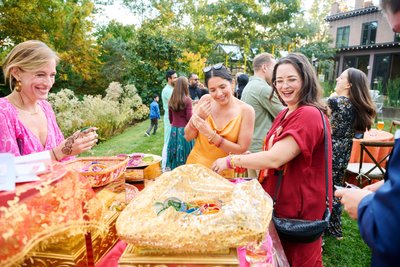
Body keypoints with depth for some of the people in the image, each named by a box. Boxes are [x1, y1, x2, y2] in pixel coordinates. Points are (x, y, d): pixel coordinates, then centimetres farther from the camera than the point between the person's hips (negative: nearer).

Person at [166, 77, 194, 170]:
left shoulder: (171, 100, 4)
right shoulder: (187, 100, -11)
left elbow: (170, 118, 13)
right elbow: (189, 118, -12)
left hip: (174, 131, 5)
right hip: (184, 130, -5)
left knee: (175, 154, 12)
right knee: (185, 155, 4)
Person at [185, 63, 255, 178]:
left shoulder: (246, 110, -15)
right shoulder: (205, 100, -9)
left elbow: (242, 149, -15)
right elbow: (188, 137, -3)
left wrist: (211, 135, -25)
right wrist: (197, 117, -22)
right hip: (195, 165, 2)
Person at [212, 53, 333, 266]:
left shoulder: (309, 115, -24)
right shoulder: (285, 114, 8)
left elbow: (275, 159, -29)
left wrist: (231, 161, -17)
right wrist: (248, 159, -3)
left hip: (298, 207, -8)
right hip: (279, 199, 9)